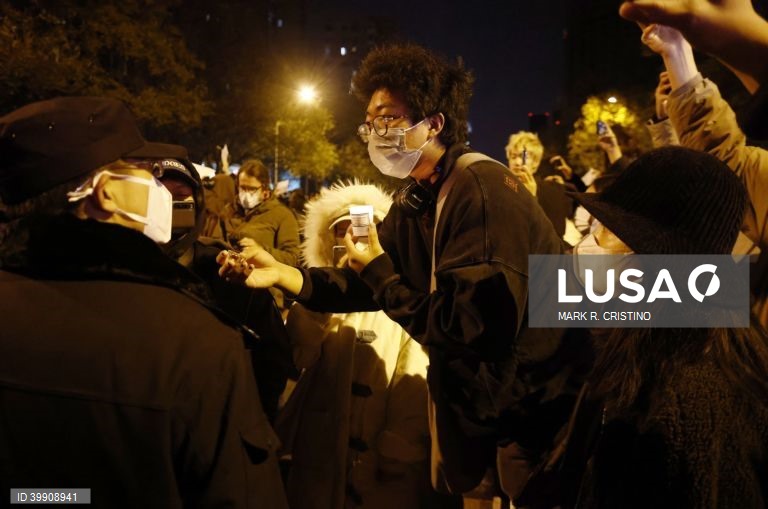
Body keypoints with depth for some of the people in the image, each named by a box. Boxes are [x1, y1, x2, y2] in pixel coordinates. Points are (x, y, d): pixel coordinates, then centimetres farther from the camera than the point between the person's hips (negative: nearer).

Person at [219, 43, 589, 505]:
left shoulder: (482, 189, -25)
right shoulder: (416, 200, 6)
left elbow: (468, 330, -29)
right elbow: (365, 284, 4)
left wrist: (381, 274, -19)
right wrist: (283, 274, -11)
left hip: (535, 411, -9)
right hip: (481, 402, 9)